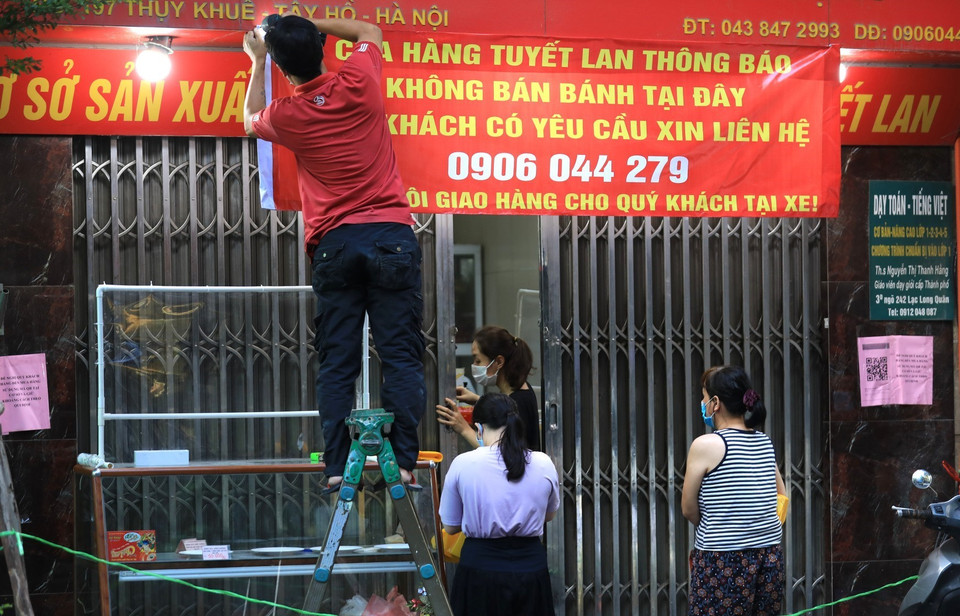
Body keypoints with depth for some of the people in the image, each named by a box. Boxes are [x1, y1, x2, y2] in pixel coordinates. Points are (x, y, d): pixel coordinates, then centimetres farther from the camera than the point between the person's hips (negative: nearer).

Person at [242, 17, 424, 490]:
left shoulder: (287, 115, 1)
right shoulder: (358, 83, -1)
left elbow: (251, 123, 28)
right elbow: (370, 31, 22)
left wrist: (257, 63, 35)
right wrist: (312, 25, 25)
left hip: (333, 244, 0)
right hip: (390, 234, 0)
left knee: (336, 363, 4)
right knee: (401, 356, -2)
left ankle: (336, 467, -3)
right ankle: (402, 461, -10)